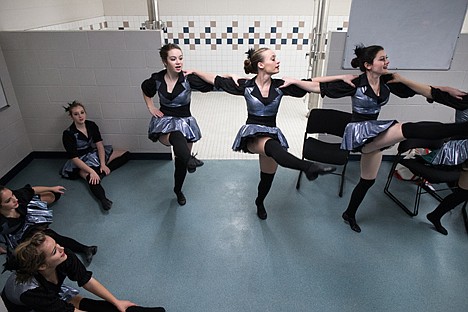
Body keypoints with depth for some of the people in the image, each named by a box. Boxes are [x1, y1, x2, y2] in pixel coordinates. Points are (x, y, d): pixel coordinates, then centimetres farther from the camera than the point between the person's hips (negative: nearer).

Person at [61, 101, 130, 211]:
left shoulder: (91, 125, -3)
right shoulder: (68, 134, -18)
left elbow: (99, 145, -7)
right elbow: (74, 158, -21)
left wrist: (103, 164, -20)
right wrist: (91, 171, -32)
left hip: (95, 154, 7)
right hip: (82, 162, -7)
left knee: (126, 154, -3)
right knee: (93, 179, -41)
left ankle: (102, 171, -20)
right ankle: (103, 199, -67)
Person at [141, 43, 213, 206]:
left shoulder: (188, 79, -16)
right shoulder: (157, 79, -8)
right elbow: (145, 88, 16)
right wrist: (151, 108, 7)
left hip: (185, 121, 0)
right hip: (164, 121, 0)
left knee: (181, 161, 11)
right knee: (177, 136, -41)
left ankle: (178, 190, 35)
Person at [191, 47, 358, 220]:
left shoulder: (280, 86, -1)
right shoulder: (245, 85, -6)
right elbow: (215, 80, 1)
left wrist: (341, 77, -2)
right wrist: (193, 71, 1)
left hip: (272, 133, 4)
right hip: (252, 134, -3)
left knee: (268, 176, 11)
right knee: (272, 146, -39)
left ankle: (260, 202, 41)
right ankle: (309, 167, -60)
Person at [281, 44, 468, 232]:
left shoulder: (388, 81, 1)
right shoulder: (355, 84, -15)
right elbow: (320, 87, -14)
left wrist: (447, 89, 3)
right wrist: (294, 81, -18)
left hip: (375, 133, 7)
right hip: (359, 132, -7)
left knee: (368, 180, 16)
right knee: (410, 129, -27)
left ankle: (349, 215, 33)